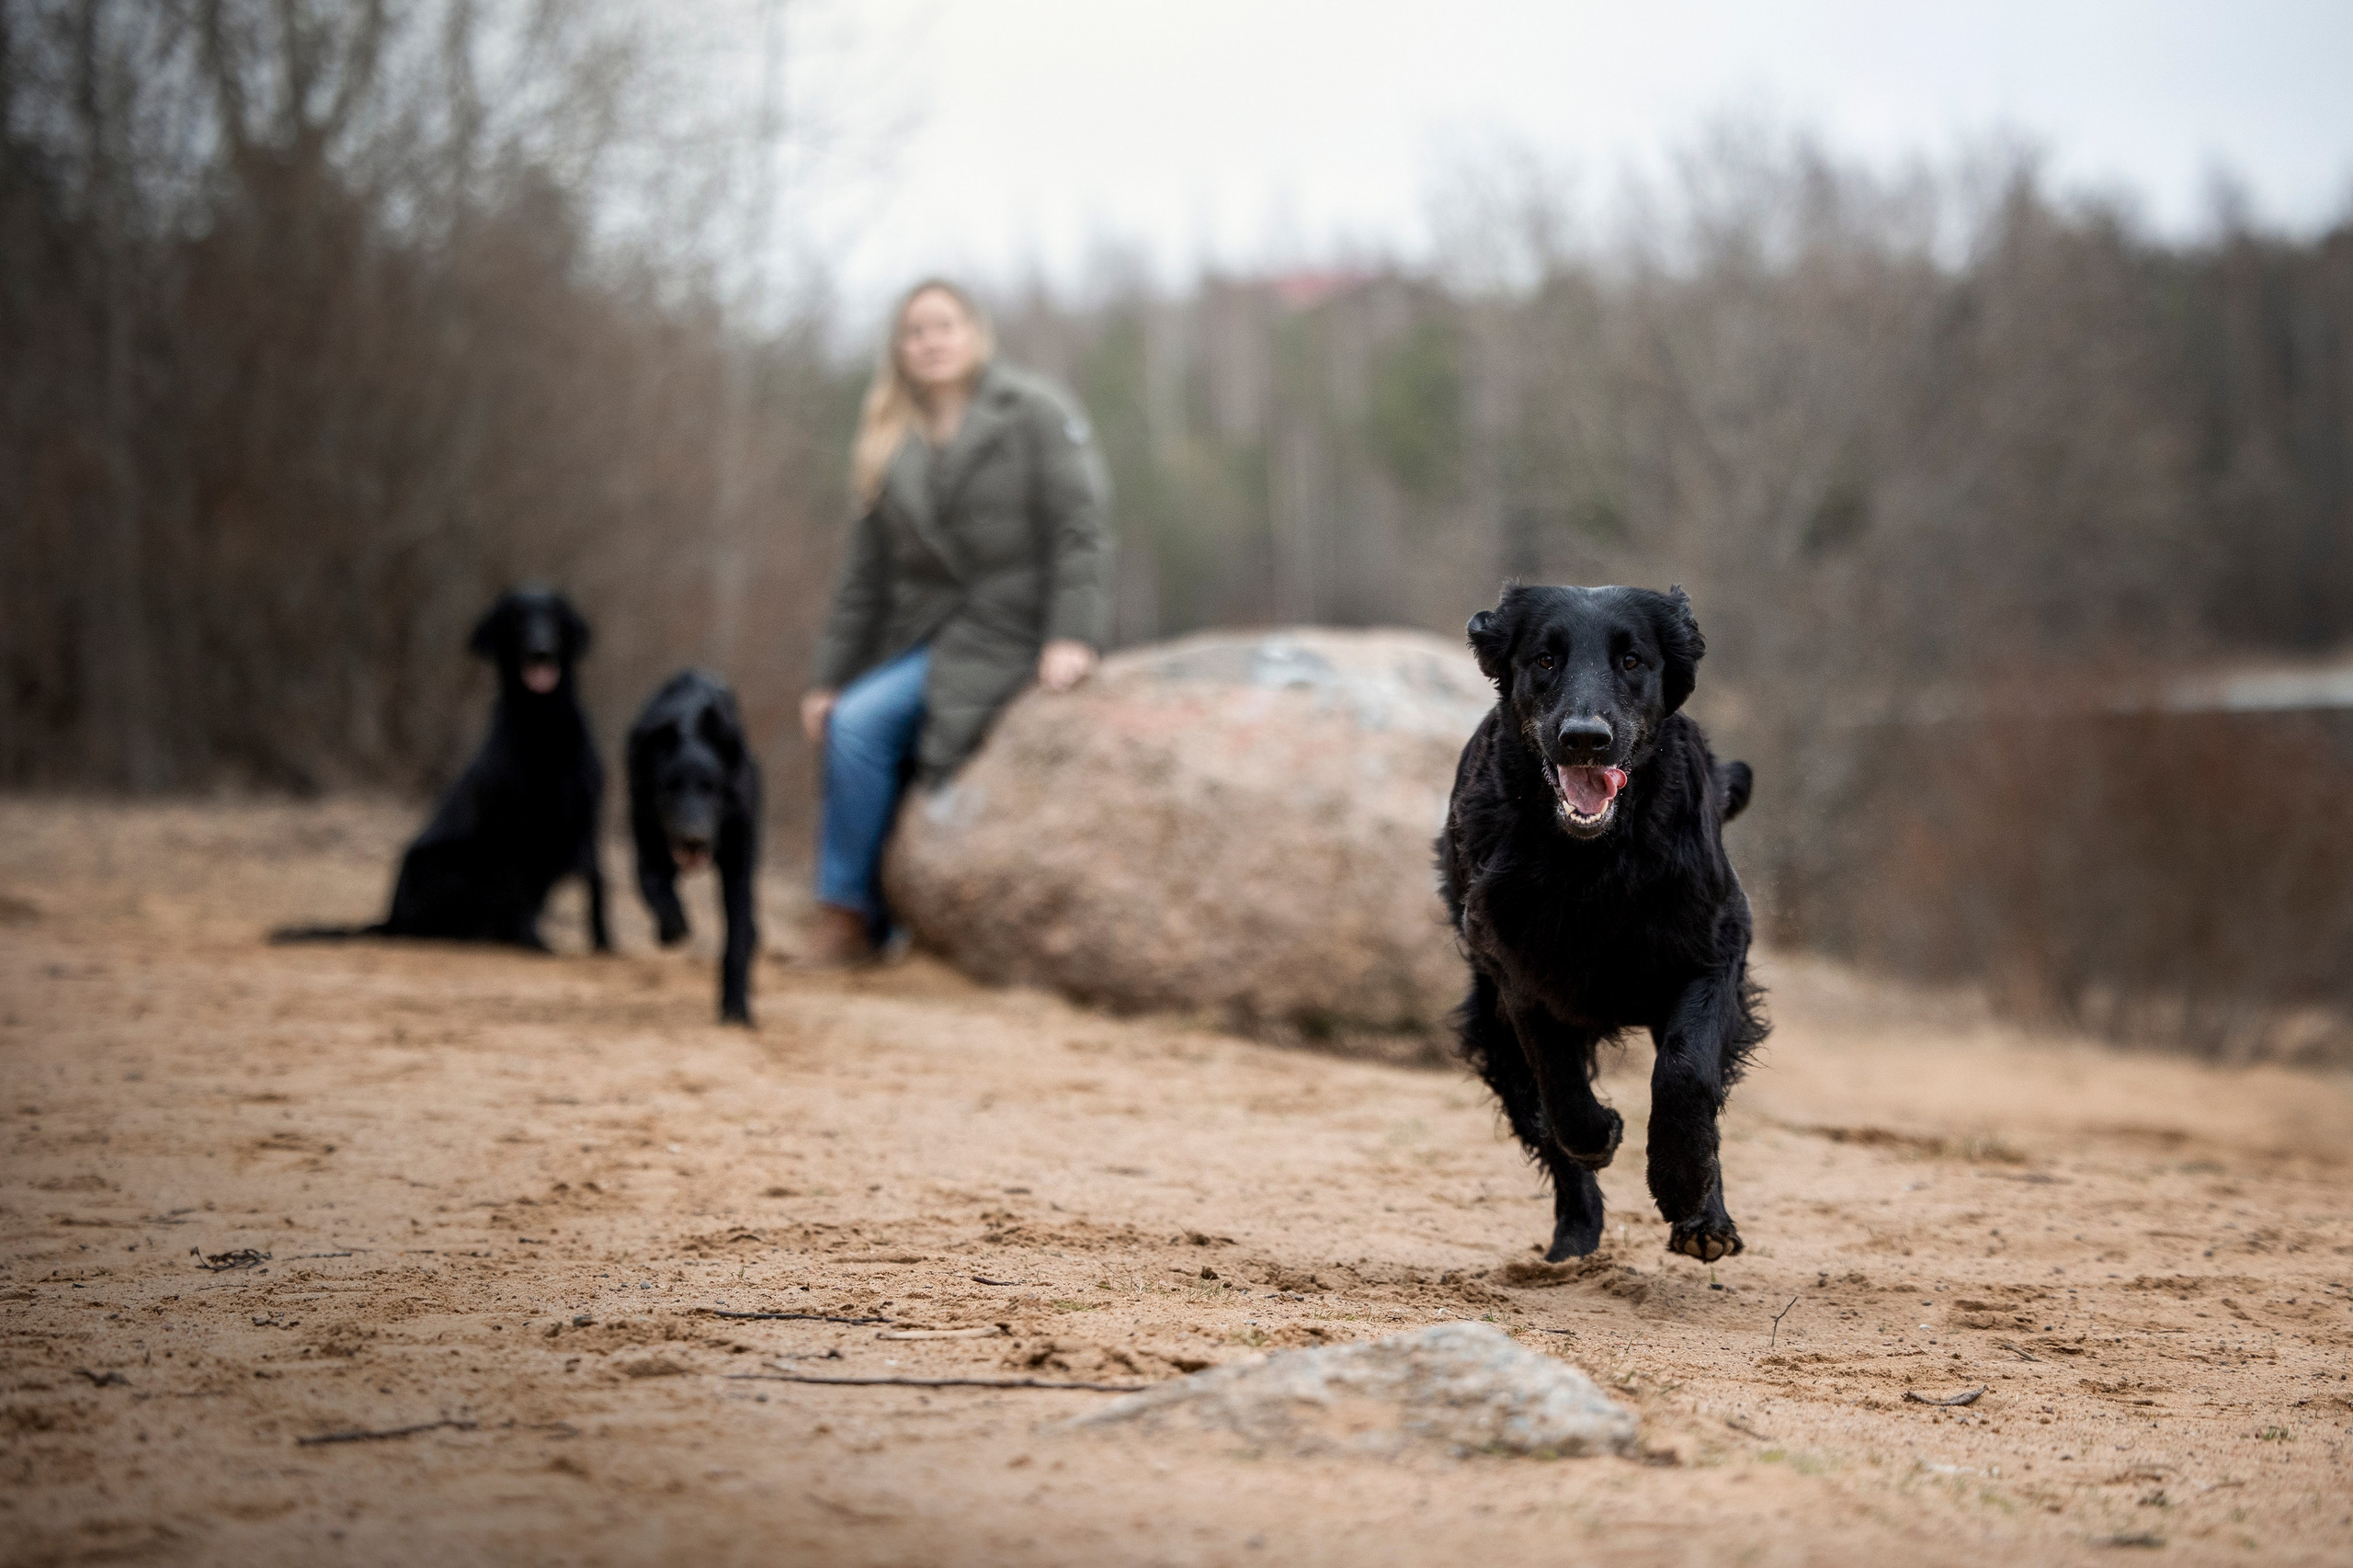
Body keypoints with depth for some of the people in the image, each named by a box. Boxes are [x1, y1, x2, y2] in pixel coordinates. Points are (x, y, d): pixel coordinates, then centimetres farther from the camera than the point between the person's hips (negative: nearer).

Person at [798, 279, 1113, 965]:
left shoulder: (1035, 414, -4)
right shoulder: (891, 447, 13)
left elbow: (1080, 527, -10)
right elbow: (866, 574, 14)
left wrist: (1072, 636, -22)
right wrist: (831, 678, 9)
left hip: (1009, 628, -6)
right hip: (930, 635, 6)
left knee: (862, 725, -21)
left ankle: (849, 917, -11)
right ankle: (877, 923, -4)